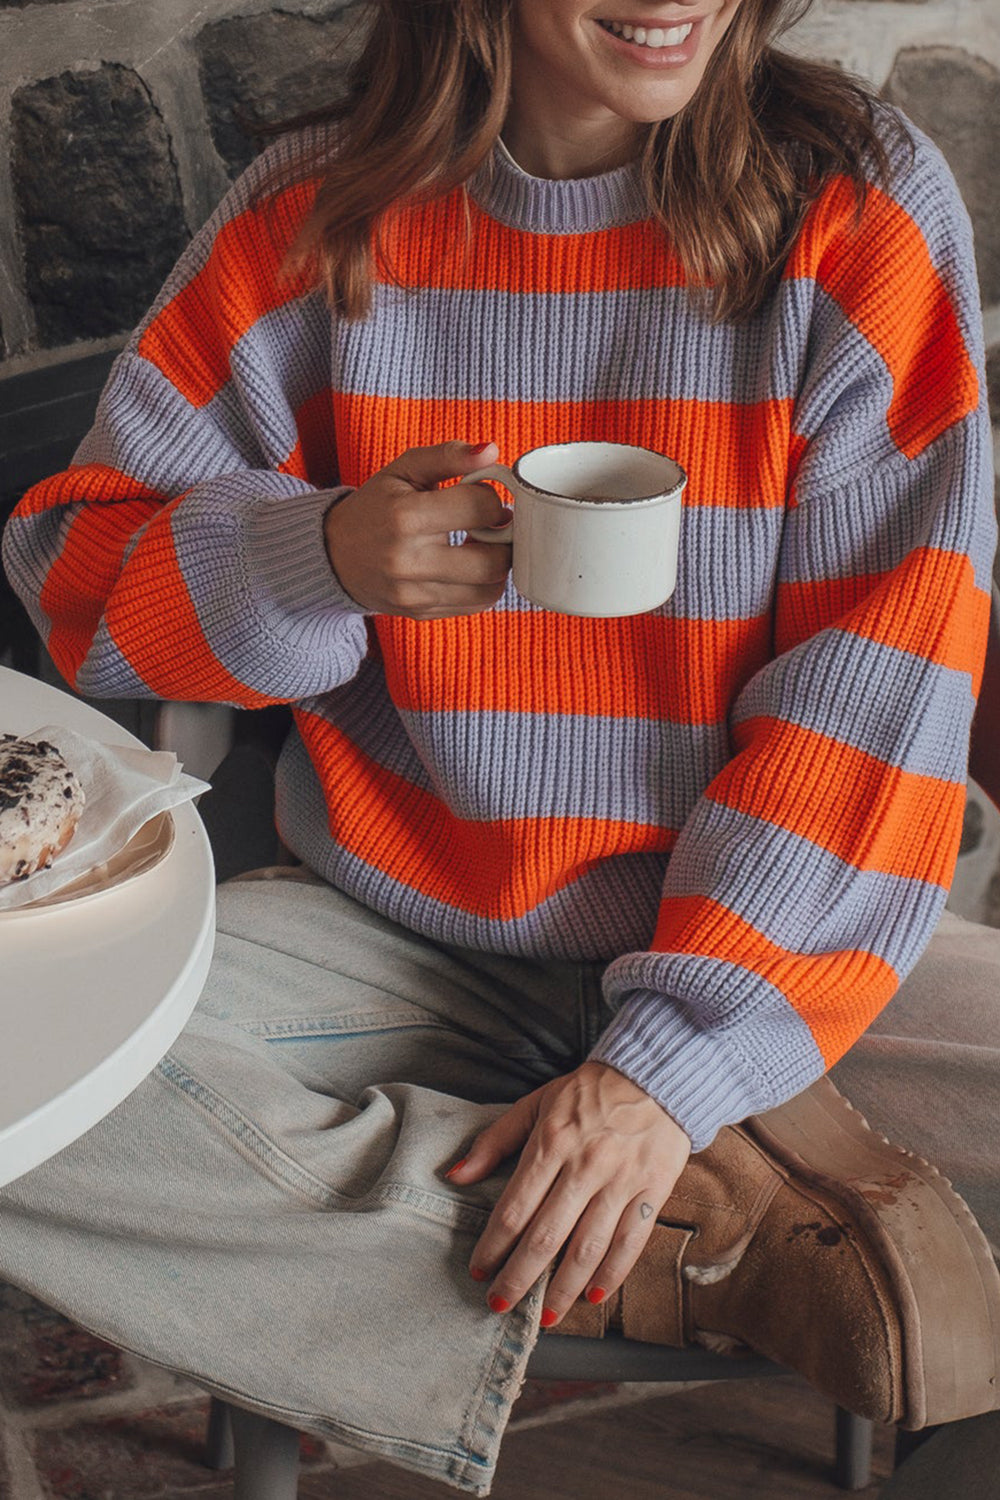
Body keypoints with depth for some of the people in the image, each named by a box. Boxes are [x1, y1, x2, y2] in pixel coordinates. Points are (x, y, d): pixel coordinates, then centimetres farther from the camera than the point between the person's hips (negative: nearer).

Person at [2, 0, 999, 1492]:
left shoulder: (865, 204, -6)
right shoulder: (321, 214, -3)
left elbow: (876, 691, -10)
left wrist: (675, 1055, -18)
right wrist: (323, 558, -20)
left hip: (773, 941, -1)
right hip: (399, 947, 2)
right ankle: (719, 1238, -19)